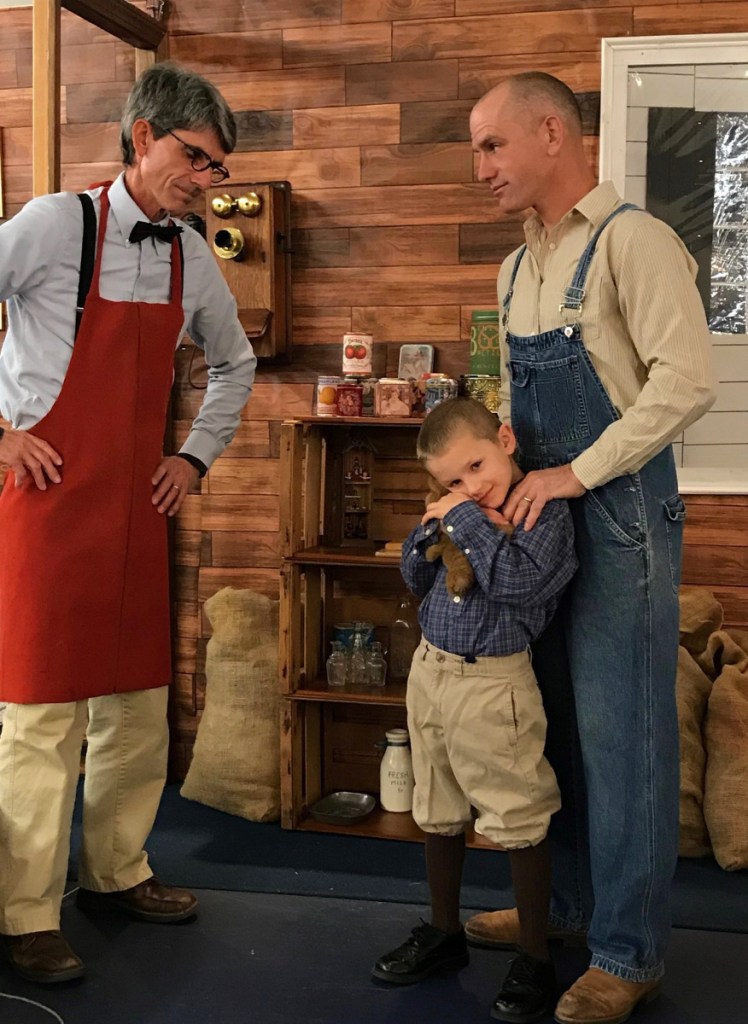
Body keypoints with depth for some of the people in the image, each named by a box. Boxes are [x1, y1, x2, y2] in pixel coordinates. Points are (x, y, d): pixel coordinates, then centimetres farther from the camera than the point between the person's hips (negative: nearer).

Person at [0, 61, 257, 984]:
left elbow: (234, 365, 25)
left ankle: (115, 874, 30)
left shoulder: (192, 258, 9)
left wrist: (196, 457, 15)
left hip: (138, 507, 6)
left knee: (137, 703, 12)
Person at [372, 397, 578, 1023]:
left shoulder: (546, 514, -13)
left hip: (493, 683, -7)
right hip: (430, 669, 7)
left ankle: (535, 961, 18)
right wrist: (432, 531, -3)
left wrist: (467, 521, -21)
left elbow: (519, 580, -29)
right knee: (438, 815, 18)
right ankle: (444, 934, 36)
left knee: (519, 825, 2)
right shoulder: (461, 511, 6)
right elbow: (416, 580, 15)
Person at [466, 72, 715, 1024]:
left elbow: (687, 380, -21)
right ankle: (562, 902, 32)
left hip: (619, 515, -8)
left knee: (620, 731, -1)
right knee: (549, 720, 15)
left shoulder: (632, 242, -11)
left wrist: (578, 473, -21)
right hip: (541, 518, 8)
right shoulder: (517, 268, 14)